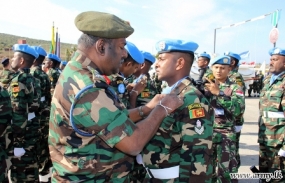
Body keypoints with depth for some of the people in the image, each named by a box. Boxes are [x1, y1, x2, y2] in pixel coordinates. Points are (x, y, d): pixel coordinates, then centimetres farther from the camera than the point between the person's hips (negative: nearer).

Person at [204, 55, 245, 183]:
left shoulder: (234, 88, 0)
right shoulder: (206, 86, 9)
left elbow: (239, 109, -18)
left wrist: (219, 93, -24)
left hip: (225, 135, -3)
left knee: (226, 171, -3)